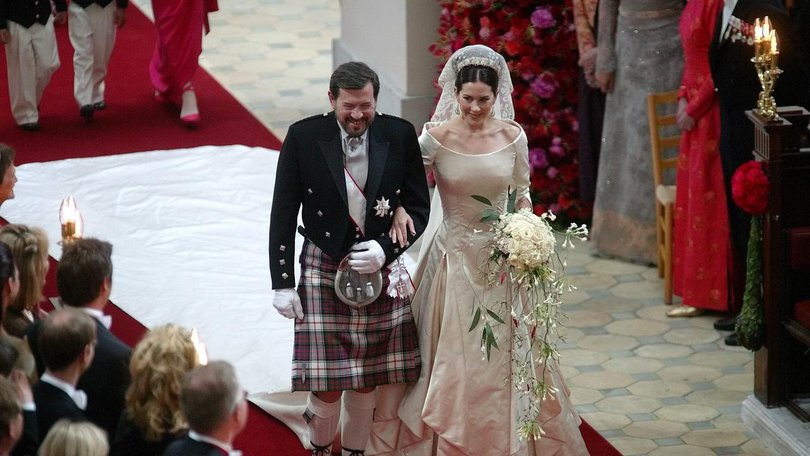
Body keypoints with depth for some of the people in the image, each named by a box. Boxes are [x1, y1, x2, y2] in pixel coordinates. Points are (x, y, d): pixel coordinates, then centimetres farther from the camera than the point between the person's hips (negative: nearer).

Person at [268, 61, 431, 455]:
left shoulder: (400, 135, -4)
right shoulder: (304, 137, -8)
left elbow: (419, 208, 3)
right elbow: (284, 215, -2)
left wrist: (385, 249, -13)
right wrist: (282, 283, -4)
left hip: (381, 270, 2)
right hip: (323, 272, -2)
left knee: (366, 385, 10)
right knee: (326, 389, -2)